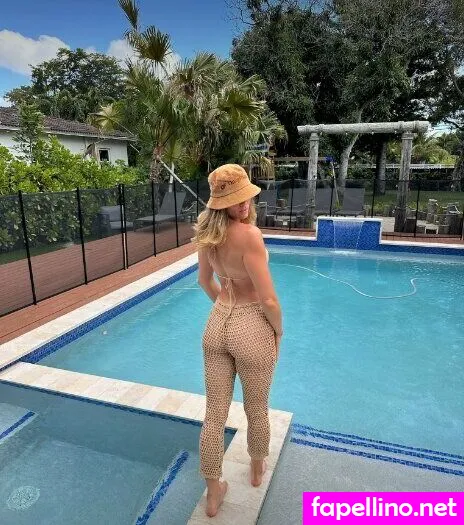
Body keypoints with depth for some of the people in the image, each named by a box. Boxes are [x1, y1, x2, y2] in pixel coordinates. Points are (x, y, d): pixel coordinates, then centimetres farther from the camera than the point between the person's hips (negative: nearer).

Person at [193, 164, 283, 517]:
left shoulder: (208, 232, -2)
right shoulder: (249, 234, -24)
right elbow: (268, 301, -23)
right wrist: (278, 331, -5)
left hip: (217, 325, 6)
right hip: (253, 329, -5)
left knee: (214, 415, 16)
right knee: (257, 411, 22)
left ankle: (213, 493, 36)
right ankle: (257, 470, 49)